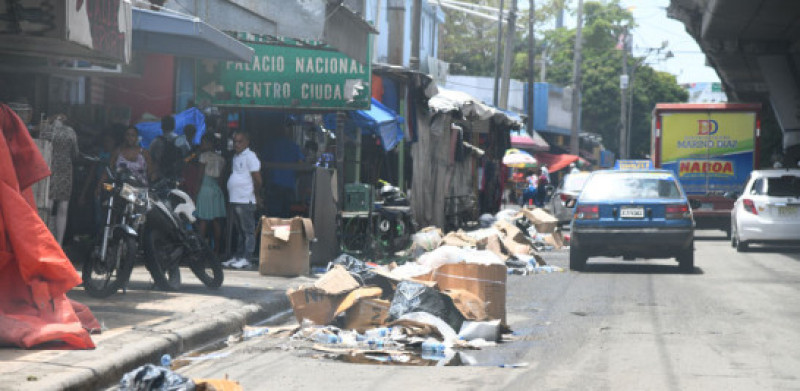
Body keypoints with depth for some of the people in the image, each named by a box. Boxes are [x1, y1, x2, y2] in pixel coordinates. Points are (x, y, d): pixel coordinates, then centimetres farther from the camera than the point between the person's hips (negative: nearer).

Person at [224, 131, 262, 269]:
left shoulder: (250, 157, -8)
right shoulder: (236, 157, 19)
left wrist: (257, 196, -9)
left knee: (248, 231, -6)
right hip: (235, 200, 9)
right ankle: (237, 257, 17)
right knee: (240, 231, 14)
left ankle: (246, 259, -7)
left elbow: (257, 179, -11)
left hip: (246, 201, -9)